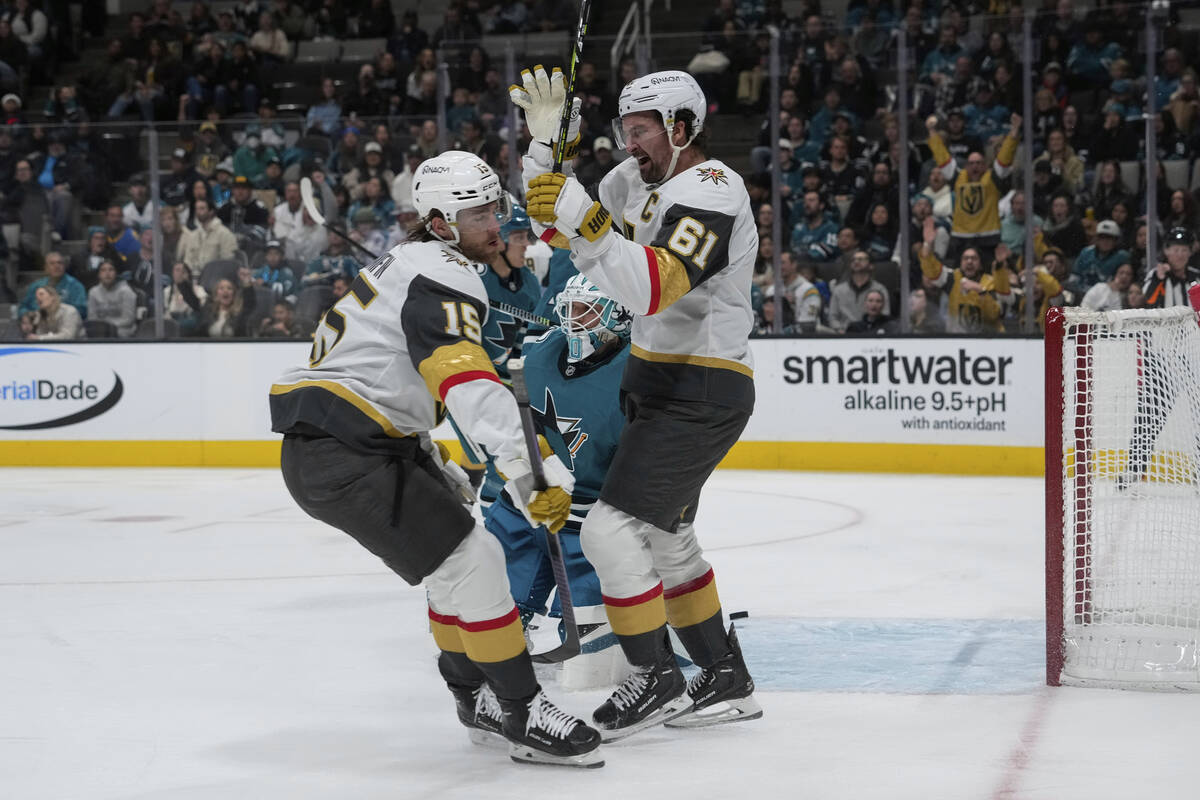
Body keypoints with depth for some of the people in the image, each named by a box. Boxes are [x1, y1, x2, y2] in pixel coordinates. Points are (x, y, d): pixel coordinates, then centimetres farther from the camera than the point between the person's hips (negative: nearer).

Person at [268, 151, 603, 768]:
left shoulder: (409, 265, 20)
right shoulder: (443, 276, -14)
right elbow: (468, 382, -30)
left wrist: (431, 464, 27)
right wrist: (531, 470, -39)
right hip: (341, 459, -11)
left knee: (457, 557, 20)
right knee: (472, 562, -11)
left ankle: (476, 695, 33)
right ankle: (523, 717, -6)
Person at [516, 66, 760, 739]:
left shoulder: (711, 192, -20)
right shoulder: (637, 180, 8)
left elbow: (654, 289, -33)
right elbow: (556, 226, 12)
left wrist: (587, 223, -40)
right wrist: (547, 138, 0)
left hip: (702, 394, -10)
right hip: (659, 385, 10)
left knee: (613, 528, -13)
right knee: (666, 537, 18)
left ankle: (658, 681, 0)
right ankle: (727, 682, 28)